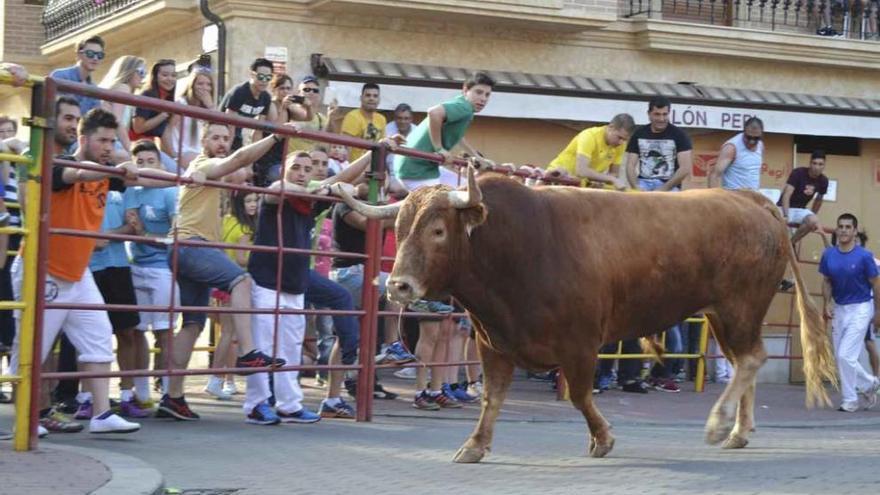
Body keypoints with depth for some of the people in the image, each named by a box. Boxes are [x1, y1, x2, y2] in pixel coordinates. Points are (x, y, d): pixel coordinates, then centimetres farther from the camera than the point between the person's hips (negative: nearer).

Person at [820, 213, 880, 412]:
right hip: (839, 309, 6)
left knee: (845, 355, -12)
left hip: (860, 308, -6)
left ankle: (849, 400, 3)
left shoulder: (864, 256, -14)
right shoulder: (828, 255, -1)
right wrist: (827, 304, -3)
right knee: (840, 357, 9)